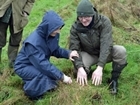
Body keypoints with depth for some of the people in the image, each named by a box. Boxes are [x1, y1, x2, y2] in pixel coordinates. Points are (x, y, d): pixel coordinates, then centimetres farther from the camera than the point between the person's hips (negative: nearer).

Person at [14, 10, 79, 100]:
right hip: (24, 66, -8)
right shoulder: (33, 42, -34)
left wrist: (68, 53, -19)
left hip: (39, 64, 8)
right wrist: (62, 77, -33)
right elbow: (42, 64, -36)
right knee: (46, 74, -30)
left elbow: (55, 50, 2)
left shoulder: (52, 34, -12)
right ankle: (31, 89, -4)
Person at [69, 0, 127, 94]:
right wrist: (80, 68, -38)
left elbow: (106, 44, -32)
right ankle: (88, 72, 6)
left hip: (105, 53, 0)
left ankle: (114, 79, -11)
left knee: (121, 51, -32)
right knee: (78, 70, -31)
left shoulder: (104, 22, -24)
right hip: (89, 55, 1)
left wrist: (100, 67, -42)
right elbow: (74, 49, -21)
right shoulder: (75, 28, -17)